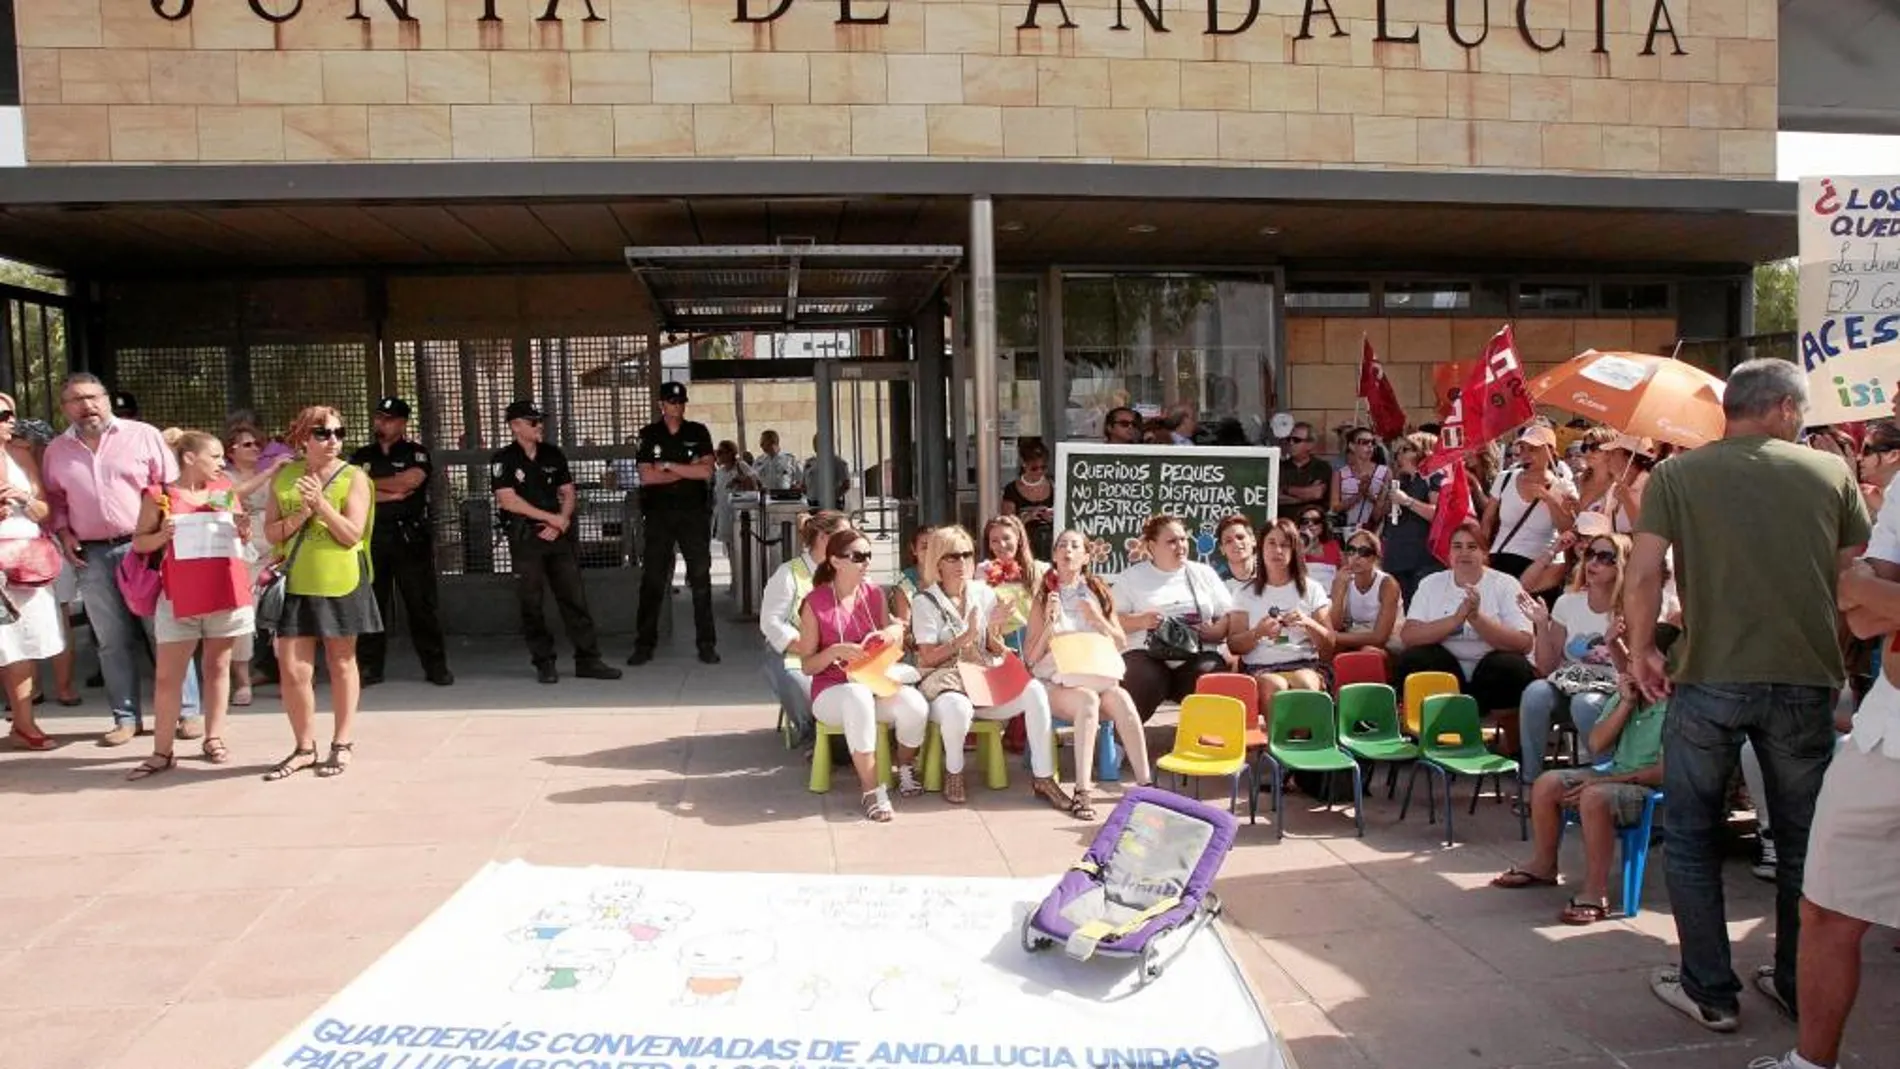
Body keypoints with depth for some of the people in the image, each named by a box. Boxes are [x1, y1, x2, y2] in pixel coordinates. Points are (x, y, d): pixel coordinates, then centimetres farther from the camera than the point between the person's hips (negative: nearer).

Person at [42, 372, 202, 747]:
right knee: (113, 641, 8)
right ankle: (126, 718, 17)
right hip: (93, 556, 3)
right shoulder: (57, 450, 10)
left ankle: (188, 712, 6)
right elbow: (54, 499, 19)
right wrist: (63, 531, 3)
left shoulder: (143, 435, -1)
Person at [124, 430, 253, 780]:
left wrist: (244, 528, -5)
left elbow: (244, 539, 17)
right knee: (167, 674, -1)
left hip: (225, 589, 3)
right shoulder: (159, 496, 0)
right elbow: (138, 543, 4)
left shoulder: (226, 491, 9)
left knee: (218, 665, 9)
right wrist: (162, 535, -15)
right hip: (179, 594, -2)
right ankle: (162, 751, 5)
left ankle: (214, 738, 19)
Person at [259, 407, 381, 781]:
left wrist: (321, 504, -19)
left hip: (340, 583, -2)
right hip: (295, 584, 2)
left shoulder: (353, 478, -2)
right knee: (292, 669, -1)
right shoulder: (283, 477, 8)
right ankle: (305, 747, 14)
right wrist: (300, 515, -12)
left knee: (341, 663, 9)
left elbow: (352, 534, -10)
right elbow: (272, 533, 4)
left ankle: (342, 743, 20)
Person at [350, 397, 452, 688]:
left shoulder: (416, 454, 5)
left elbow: (410, 480, -14)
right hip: (371, 536, 3)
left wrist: (371, 483, -2)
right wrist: (392, 494, -9)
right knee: (371, 603, 4)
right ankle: (368, 667, 11)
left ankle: (435, 665, 4)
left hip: (410, 537, -3)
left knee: (421, 603, -1)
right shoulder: (361, 457, 14)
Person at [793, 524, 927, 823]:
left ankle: (906, 767, 4)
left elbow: (891, 636, 16)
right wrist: (836, 651, -24)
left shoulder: (874, 594, 6)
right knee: (858, 698, -40)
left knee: (914, 704, -28)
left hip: (875, 683, 4)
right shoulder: (815, 603, -8)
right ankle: (872, 790, -29)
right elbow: (807, 666, -6)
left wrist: (894, 632, -8)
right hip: (832, 690, -4)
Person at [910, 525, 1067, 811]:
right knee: (958, 708, -40)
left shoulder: (983, 593, 8)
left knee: (1034, 690, -24)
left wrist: (995, 631, -13)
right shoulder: (925, 602, -2)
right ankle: (953, 774, -9)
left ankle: (1043, 778, -16)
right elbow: (927, 659, -9)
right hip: (945, 683, -4)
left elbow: (997, 651, 10)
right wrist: (967, 636, -18)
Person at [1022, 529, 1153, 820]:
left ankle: (1145, 783, -31)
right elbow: (1030, 657, 3)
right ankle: (1083, 791, -40)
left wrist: (1097, 620, -4)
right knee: (1088, 699, -35)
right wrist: (1050, 624, -11)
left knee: (1120, 698, -31)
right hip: (1057, 684, -2)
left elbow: (1122, 644, 12)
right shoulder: (1044, 597, 8)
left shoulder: (1099, 593, 14)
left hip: (1098, 678, 2)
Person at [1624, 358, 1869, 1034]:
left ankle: (1710, 992, 15)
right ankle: (1800, 985, 29)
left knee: (1692, 837, 11)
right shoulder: (1832, 473, 4)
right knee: (1802, 841, 17)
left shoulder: (1676, 475, -1)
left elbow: (1643, 577, -9)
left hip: (1709, 680, -2)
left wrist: (1642, 651, 4)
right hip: (1807, 680, 2)